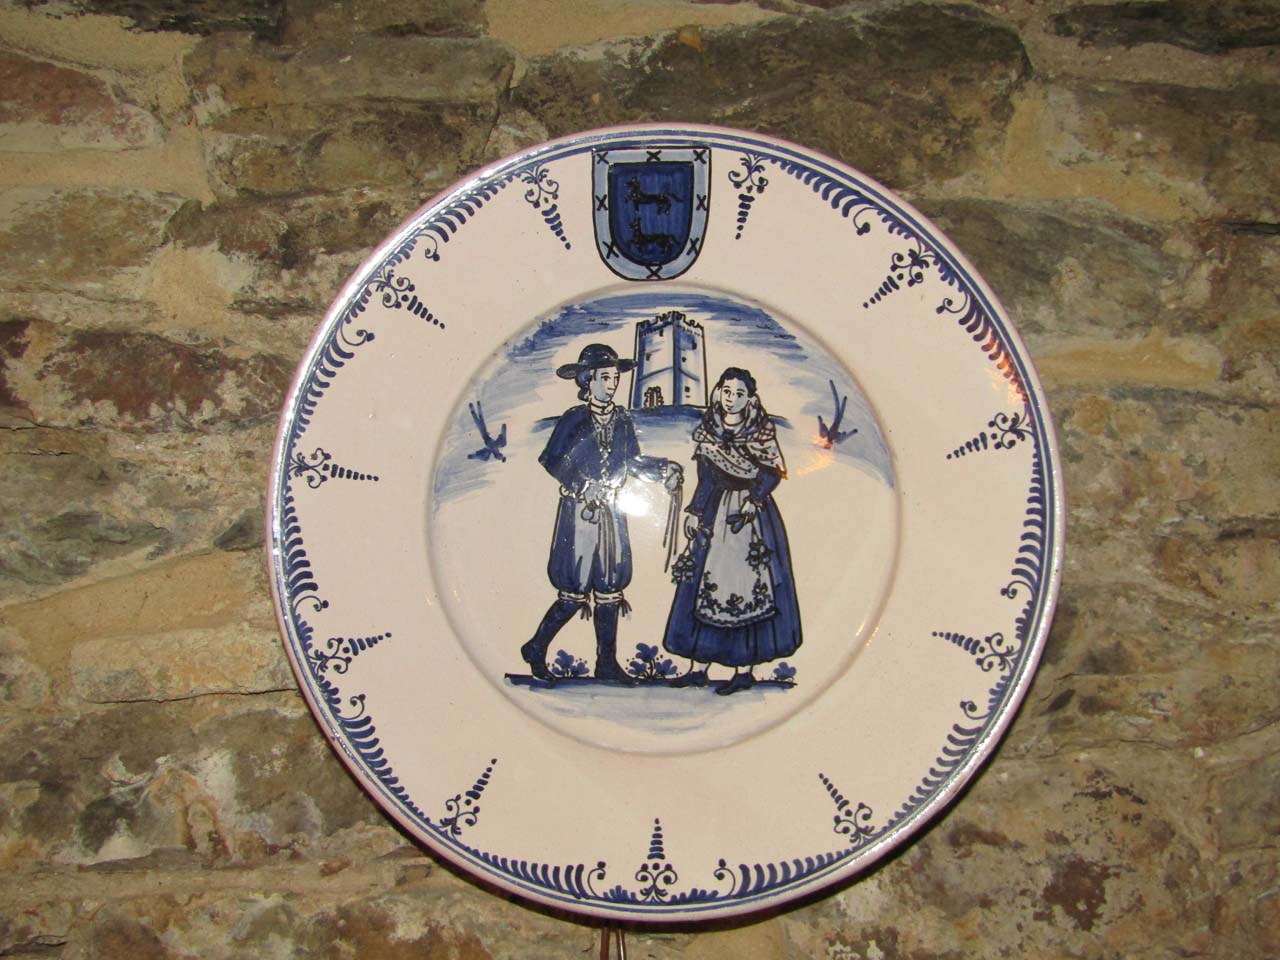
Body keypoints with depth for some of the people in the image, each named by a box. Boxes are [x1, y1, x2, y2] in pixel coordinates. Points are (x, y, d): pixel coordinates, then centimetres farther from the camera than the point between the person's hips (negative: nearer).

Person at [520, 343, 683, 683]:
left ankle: (606, 662, 16)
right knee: (575, 593, -5)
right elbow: (551, 460, -11)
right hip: (579, 513, -5)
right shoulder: (574, 419, -8)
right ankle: (536, 649, 13)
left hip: (611, 513, 5)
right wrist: (583, 486, -18)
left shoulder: (622, 420, 7)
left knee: (610, 588, 7)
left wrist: (663, 468, -2)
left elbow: (632, 461, 13)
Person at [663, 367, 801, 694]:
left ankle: (744, 670, 0)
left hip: (752, 517, -5)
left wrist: (754, 500, -19)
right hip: (715, 516, 5)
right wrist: (695, 513, 8)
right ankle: (698, 667, 7)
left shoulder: (760, 433, -4)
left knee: (744, 589, -6)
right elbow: (705, 480, 12)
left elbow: (773, 474, -7)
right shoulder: (708, 432, 8)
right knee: (703, 586, 2)